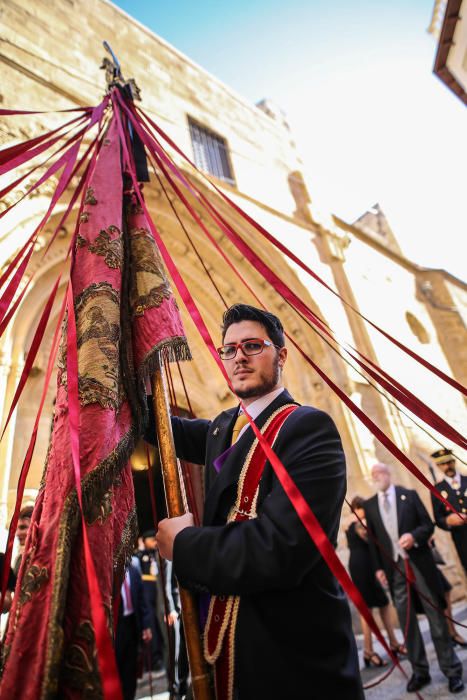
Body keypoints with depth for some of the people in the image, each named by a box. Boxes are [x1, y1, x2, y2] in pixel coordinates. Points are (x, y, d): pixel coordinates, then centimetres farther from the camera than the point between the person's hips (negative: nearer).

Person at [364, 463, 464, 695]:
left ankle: (452, 670, 21)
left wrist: (414, 536, -19)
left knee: (436, 616, 6)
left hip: (418, 562, -2)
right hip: (394, 567, 2)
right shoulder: (369, 505, 4)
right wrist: (378, 567, 1)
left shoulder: (409, 494, 0)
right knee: (406, 620, 9)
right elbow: (372, 538, 7)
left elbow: (428, 525, 0)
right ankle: (420, 671, 24)